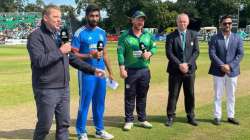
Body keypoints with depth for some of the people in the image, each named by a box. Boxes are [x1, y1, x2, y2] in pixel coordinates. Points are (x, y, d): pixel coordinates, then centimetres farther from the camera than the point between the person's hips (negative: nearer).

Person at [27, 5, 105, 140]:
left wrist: (92, 70, 12)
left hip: (64, 88, 7)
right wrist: (60, 51, -18)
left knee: (63, 124, 13)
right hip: (46, 90, -7)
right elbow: (38, 60, -23)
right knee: (44, 125, 3)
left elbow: (72, 58, 18)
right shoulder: (36, 36, -10)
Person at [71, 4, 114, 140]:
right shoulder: (80, 33, -8)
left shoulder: (102, 32, 10)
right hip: (86, 74, -6)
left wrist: (110, 71, 15)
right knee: (85, 103, 1)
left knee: (99, 103, 13)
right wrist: (90, 55, -24)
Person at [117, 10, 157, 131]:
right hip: (130, 71, -4)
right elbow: (120, 53, -8)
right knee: (130, 96, 3)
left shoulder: (148, 35, 8)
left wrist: (149, 53, -9)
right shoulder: (125, 36, -5)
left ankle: (142, 119, 23)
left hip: (144, 70, 4)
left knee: (142, 96, 12)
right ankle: (129, 120, 13)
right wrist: (122, 69, -15)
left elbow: (154, 47, 14)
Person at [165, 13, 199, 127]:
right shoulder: (171, 36, 0)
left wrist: (187, 64, -12)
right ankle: (170, 117, 12)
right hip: (175, 70, -2)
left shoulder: (193, 35, 7)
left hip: (189, 70, 2)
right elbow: (169, 53, -7)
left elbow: (196, 51, 0)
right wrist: (179, 65, -17)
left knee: (190, 95, 9)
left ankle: (190, 116, 20)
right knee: (173, 94, 3)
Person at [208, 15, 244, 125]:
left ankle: (231, 116, 20)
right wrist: (222, 66, -18)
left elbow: (240, 54, -3)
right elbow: (212, 54, -8)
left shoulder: (237, 38, 5)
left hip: (232, 71, 2)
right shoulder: (214, 38, 0)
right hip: (218, 71, -2)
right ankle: (217, 117, 11)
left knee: (231, 95, 10)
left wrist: (230, 65, -15)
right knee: (218, 95, 4)